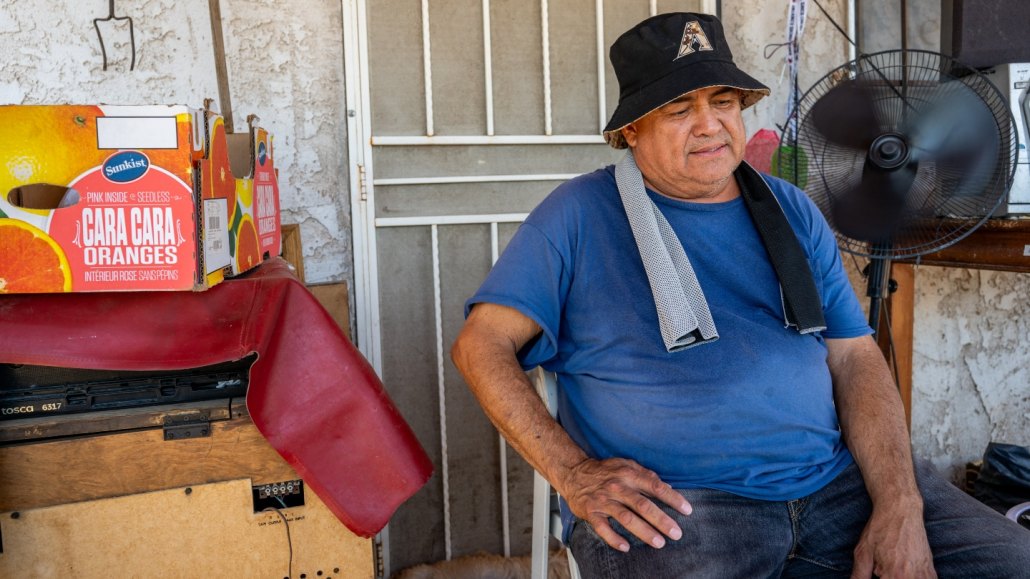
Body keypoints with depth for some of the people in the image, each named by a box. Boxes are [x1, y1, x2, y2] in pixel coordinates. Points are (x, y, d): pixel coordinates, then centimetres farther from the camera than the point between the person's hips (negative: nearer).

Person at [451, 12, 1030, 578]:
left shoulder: (791, 211, 12)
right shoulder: (580, 215, 0)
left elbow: (855, 358, 9)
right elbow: (481, 345, -3)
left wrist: (899, 509, -6)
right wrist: (573, 471, -15)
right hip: (669, 503, -4)